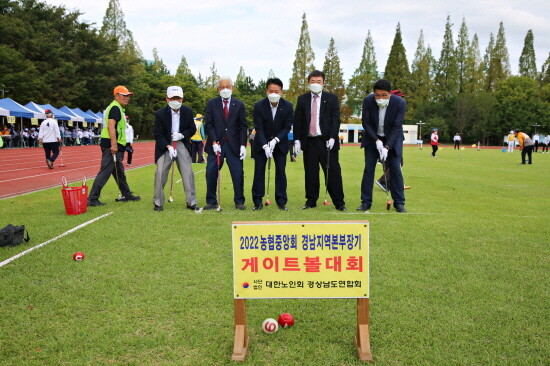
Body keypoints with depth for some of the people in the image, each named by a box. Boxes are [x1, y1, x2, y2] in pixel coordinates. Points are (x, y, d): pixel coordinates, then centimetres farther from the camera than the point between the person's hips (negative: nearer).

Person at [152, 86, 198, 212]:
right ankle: (158, 203, 4)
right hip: (164, 145, -2)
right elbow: (158, 135, -10)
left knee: (188, 173, -3)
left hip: (182, 144, 2)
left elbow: (192, 129, 5)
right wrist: (169, 147, -22)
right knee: (160, 173, -8)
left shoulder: (188, 111, -3)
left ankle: (191, 202, 5)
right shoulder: (160, 113, -11)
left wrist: (182, 135, -14)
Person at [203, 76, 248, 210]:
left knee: (238, 174, -1)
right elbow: (209, 125, 1)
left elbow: (243, 127, 4)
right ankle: (211, 202, 12)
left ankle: (239, 202, 12)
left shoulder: (239, 105, 7)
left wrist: (243, 145, -6)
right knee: (211, 173, -1)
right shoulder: (211, 104, 6)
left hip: (234, 145, 0)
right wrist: (214, 142, -11)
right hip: (216, 144, 0)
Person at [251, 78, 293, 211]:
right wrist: (265, 146, -25)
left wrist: (275, 140, -21)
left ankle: (281, 201, 7)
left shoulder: (288, 106, -12)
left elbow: (287, 127, -8)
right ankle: (258, 201, 7)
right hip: (261, 143, 0)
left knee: (281, 171, 0)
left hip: (280, 142, 1)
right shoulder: (259, 106, -15)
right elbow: (259, 128, -15)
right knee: (259, 171, -1)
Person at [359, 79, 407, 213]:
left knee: (395, 170, -3)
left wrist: (387, 147, -27)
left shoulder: (400, 103, -22)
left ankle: (399, 202, 6)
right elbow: (366, 123, -12)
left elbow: (397, 127, -20)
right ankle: (366, 202, 4)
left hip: (392, 139, -1)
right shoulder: (368, 101, -19)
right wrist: (377, 140, -20)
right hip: (373, 138, 1)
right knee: (368, 169, -3)